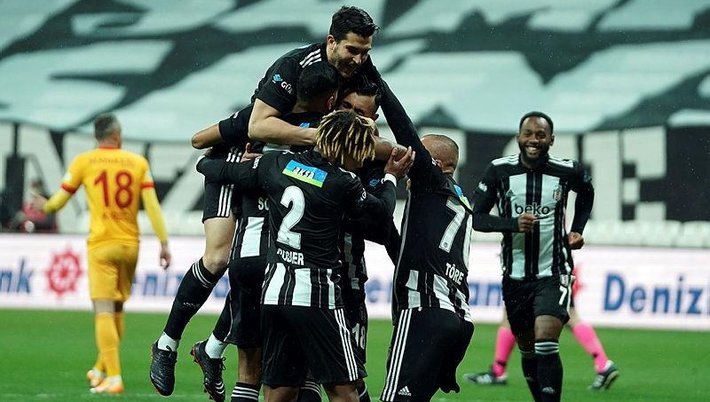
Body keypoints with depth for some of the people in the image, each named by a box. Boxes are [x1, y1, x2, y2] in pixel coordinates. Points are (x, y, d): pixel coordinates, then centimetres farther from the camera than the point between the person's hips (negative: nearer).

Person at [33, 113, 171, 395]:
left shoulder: (83, 162, -1)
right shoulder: (138, 162, 4)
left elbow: (59, 201, 6)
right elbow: (152, 205, -1)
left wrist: (44, 206, 28)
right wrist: (164, 243, 1)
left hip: (101, 245, -3)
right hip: (130, 244, 3)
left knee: (103, 311, -7)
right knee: (117, 309, 17)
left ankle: (113, 377, -18)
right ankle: (101, 370, 29)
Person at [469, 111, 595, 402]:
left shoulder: (568, 172, -5)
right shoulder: (498, 171, -5)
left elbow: (586, 192, 19)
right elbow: (476, 217, -5)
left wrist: (577, 230, 9)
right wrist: (513, 223, -20)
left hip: (553, 274, -2)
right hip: (515, 276, 3)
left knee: (546, 343, -20)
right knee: (527, 350, 13)